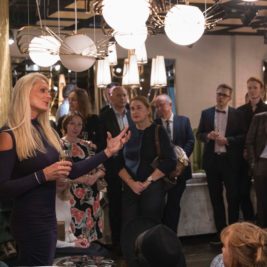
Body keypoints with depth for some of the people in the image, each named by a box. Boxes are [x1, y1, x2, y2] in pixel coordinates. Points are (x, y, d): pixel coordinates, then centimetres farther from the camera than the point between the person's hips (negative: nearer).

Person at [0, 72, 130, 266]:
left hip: (48, 218, 8)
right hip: (29, 221, -8)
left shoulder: (46, 131, 9)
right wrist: (43, 175, -24)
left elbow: (71, 171, 8)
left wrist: (108, 152, 5)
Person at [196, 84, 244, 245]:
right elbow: (199, 134, 8)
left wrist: (227, 140, -17)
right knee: (216, 198, 9)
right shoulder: (206, 113, 7)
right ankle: (220, 232, 18)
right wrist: (208, 135, -12)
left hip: (230, 161, -3)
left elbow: (243, 136, -4)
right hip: (212, 160, 3)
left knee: (233, 198, 1)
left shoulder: (237, 114, -1)